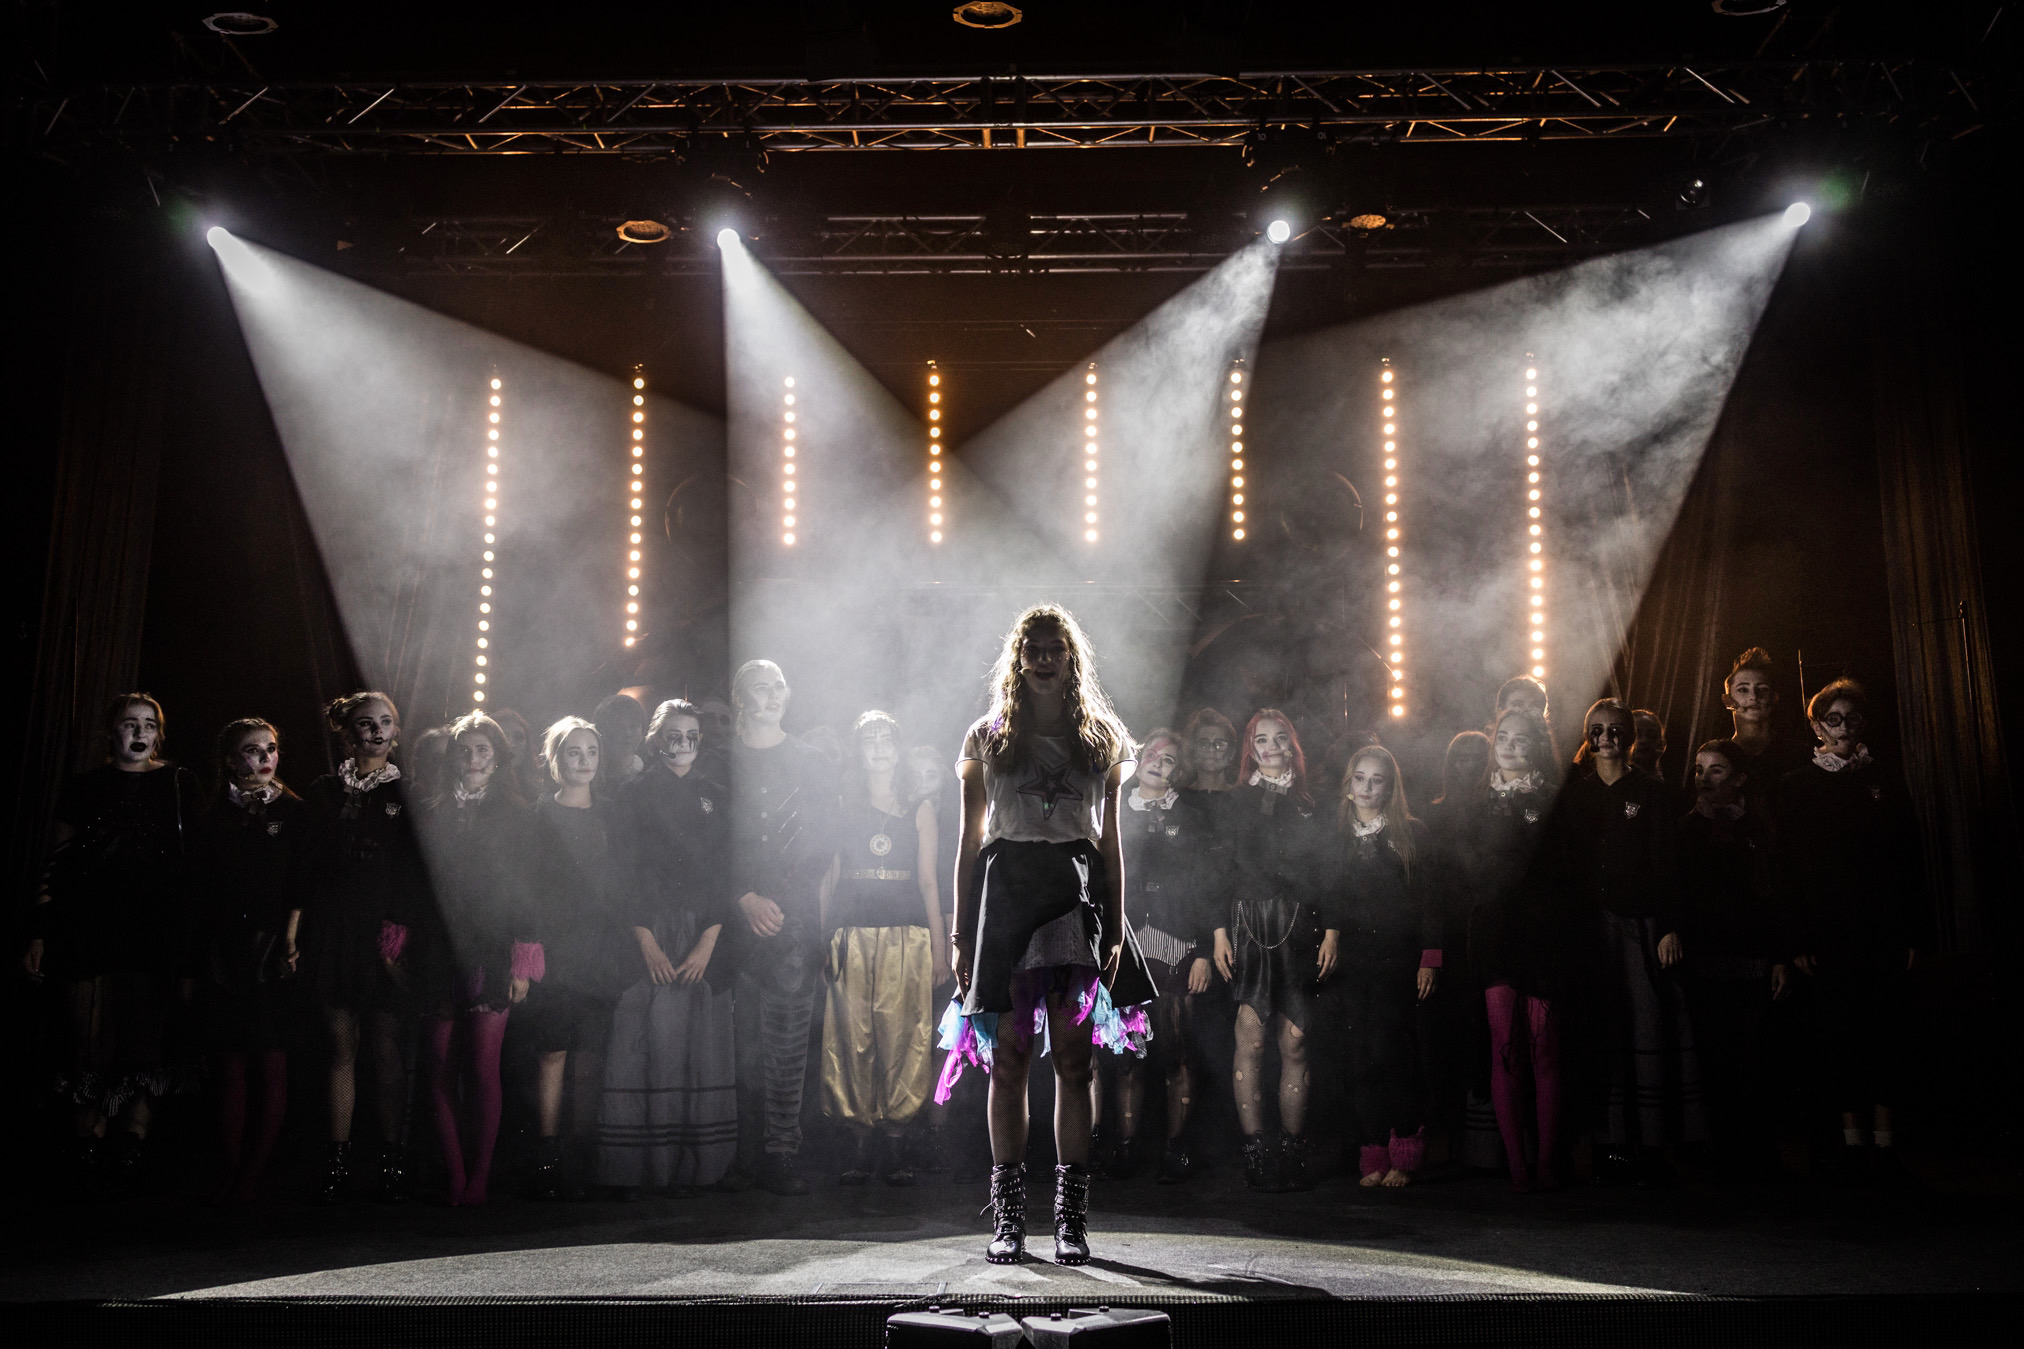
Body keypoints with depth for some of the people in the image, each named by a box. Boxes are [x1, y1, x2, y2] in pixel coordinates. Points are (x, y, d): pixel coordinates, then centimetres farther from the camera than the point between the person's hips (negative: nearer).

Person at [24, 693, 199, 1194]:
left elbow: (199, 859, 10)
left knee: (143, 1041, -7)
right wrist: (39, 932, 7)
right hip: (86, 931, 1)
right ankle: (86, 1164, 1)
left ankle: (129, 1152, -6)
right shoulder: (84, 787, 13)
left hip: (155, 932, -1)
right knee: (90, 1045, -3)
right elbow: (57, 863, 14)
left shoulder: (180, 785, 11)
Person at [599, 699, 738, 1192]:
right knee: (647, 1045, -7)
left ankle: (701, 1163, 5)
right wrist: (647, 942, -11)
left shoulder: (715, 796, 13)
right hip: (650, 934, -3)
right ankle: (636, 1168, -4)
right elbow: (626, 873, -1)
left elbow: (725, 871, 7)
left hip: (705, 938, 3)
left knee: (705, 1048, 0)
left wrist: (708, 940, -5)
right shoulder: (634, 795, 5)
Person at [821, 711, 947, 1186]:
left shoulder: (919, 809, 13)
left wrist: (939, 944, 4)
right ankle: (860, 1144, 0)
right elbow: (828, 875, 11)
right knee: (852, 1039, -4)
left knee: (904, 1039, -6)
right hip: (852, 936, 0)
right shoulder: (842, 806, 13)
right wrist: (822, 935, 2)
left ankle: (895, 1143, -1)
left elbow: (928, 881, 11)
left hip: (907, 937, 0)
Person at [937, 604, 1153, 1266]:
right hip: (1006, 888, 0)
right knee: (1009, 1058, -2)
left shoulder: (1102, 739, 14)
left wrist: (1116, 926, 4)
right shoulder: (987, 738, 11)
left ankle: (1072, 1218, 1)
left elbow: (1110, 841, 13)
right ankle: (1007, 1217, 4)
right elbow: (971, 840, 10)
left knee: (1073, 1057, -5)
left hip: (1076, 891, 1)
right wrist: (961, 930, 4)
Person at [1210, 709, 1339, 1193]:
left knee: (1294, 1042, -3)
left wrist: (1332, 930, 1)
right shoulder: (1236, 802, 11)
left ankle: (1293, 1153, 2)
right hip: (1249, 924, -1)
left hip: (1299, 930, 1)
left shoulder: (1310, 808, 15)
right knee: (1251, 1038, -10)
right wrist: (1219, 930, -4)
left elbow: (1327, 876, 12)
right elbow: (1220, 870, 6)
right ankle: (1255, 1150, -8)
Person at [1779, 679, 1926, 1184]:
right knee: (1841, 1030, -1)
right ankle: (1852, 1135, 5)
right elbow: (1789, 867, 3)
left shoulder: (1885, 782, 11)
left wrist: (1913, 931, 1)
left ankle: (1885, 1137, 2)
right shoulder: (1798, 787, 7)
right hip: (1828, 931, -1)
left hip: (1885, 932, 1)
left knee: (1885, 1029, -2)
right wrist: (1798, 940, -4)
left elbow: (1910, 860, 9)